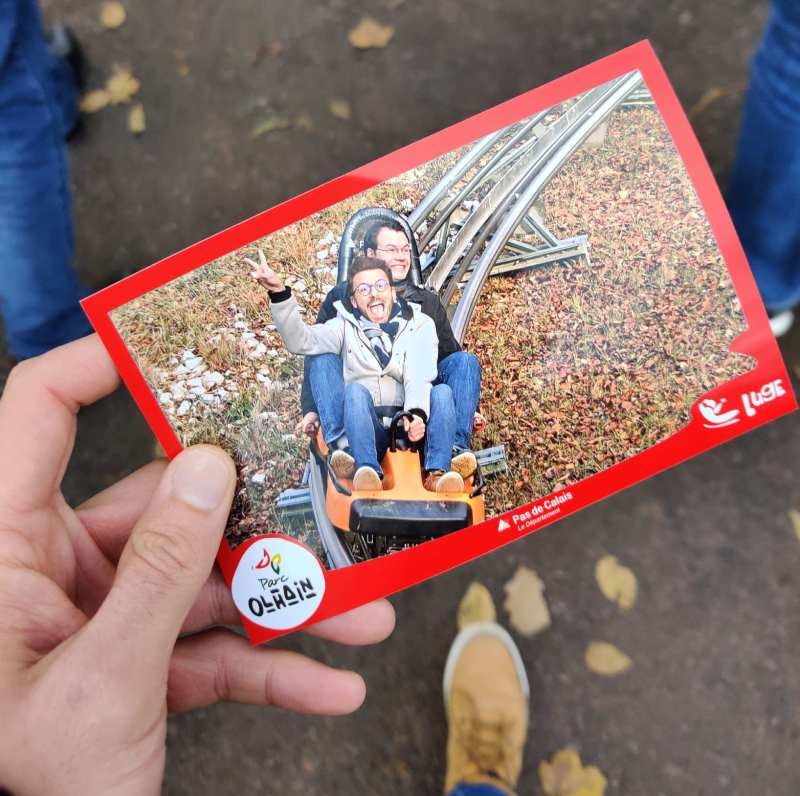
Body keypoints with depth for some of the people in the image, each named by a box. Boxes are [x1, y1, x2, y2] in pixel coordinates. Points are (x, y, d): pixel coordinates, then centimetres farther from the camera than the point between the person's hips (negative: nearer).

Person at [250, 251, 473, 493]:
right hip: (364, 429, 0)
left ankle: (437, 473, -41)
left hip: (411, 425, 1)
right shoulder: (346, 327, 15)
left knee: (442, 391, -23)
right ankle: (368, 472, -44)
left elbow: (420, 376, -6)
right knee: (356, 389, -27)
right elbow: (300, 341, -3)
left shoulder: (420, 324, 12)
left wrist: (417, 413, -27)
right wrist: (279, 293, -17)